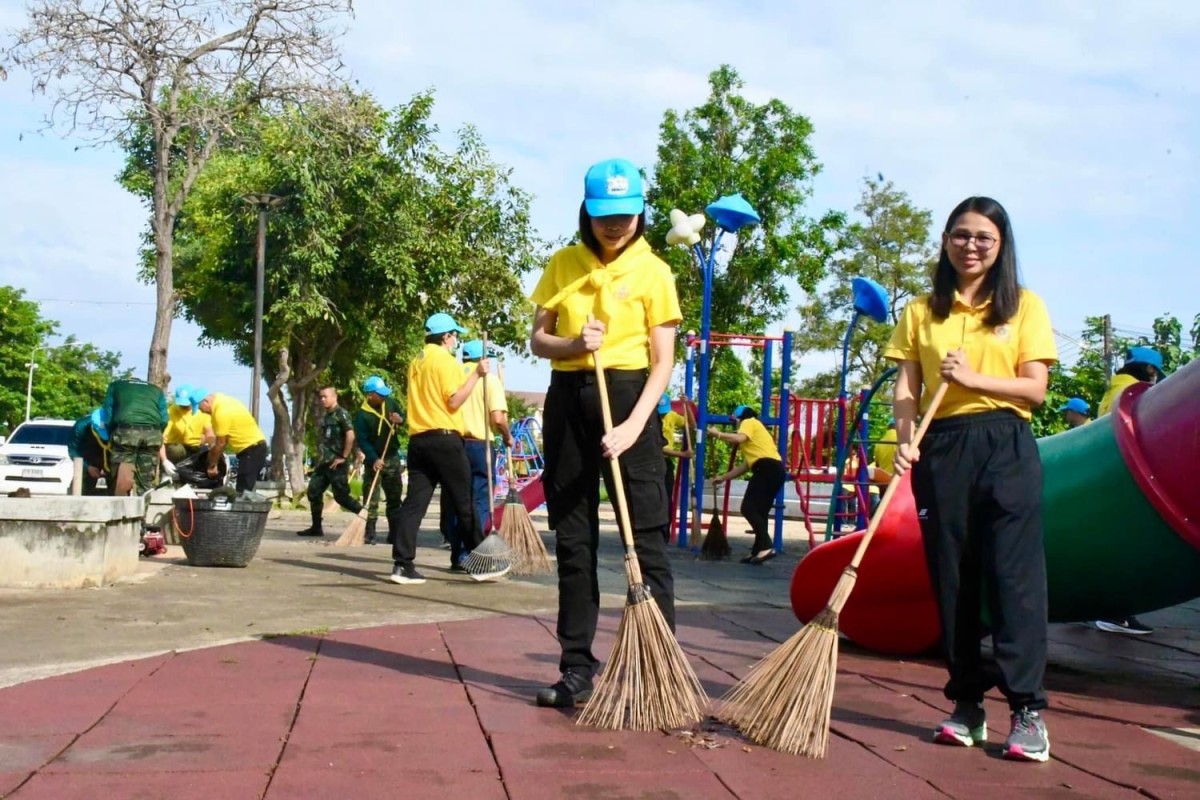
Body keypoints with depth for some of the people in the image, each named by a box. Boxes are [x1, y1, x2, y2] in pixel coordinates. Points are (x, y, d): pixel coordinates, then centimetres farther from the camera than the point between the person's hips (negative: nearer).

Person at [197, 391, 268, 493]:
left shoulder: (221, 412, -19)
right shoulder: (223, 401, 11)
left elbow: (221, 443, -12)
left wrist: (212, 465, -1)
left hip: (252, 449, -10)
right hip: (254, 447, 10)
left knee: (243, 491, -12)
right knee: (245, 489, 13)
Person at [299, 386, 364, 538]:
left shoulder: (341, 414, -10)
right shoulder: (326, 417, 17)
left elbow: (350, 435, -21)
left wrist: (344, 457, -20)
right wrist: (320, 457, 16)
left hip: (336, 463, -9)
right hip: (324, 462, 9)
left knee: (341, 496, -12)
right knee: (313, 492, 9)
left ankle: (368, 519, -8)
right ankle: (316, 527, 20)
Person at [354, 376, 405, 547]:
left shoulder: (390, 403, -2)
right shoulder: (362, 415, -17)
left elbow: (403, 416, 14)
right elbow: (362, 441, -19)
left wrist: (400, 419, -11)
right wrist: (374, 459, -30)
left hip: (393, 457, 5)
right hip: (374, 459, -5)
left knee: (395, 498, 10)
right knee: (371, 499, -6)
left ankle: (395, 533, 17)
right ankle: (369, 533, -3)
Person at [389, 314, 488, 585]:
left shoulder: (416, 363, 17)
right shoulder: (446, 360, -6)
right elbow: (453, 402, -13)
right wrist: (476, 374, -9)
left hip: (418, 439, 7)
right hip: (445, 438, -7)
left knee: (415, 501, 0)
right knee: (463, 502, 3)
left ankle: (402, 563, -8)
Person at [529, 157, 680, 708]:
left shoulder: (653, 272, 0)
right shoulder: (563, 265, 8)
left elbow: (662, 362, -4)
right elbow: (538, 340, 10)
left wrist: (633, 426, -18)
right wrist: (572, 344, -12)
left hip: (628, 397, -3)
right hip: (568, 398, 4)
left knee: (647, 536, -7)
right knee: (573, 538, 7)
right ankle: (577, 669, 15)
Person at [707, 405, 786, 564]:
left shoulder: (749, 422, 9)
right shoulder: (755, 431, 33)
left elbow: (739, 438, -14)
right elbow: (747, 465, 31)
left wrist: (717, 434, 0)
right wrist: (723, 477, 35)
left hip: (767, 469, -10)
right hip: (776, 470, 10)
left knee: (748, 508, -13)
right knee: (760, 511, 11)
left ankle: (766, 547, -23)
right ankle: (758, 551, 8)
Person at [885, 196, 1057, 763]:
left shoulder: (1025, 306, 7)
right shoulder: (921, 313, 12)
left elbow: (1036, 389, 0)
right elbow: (907, 388, 5)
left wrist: (972, 378, -13)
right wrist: (906, 440, -12)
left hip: (1006, 447, -2)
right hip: (941, 449, 2)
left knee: (1014, 573, -7)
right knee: (952, 576, 4)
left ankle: (1028, 709, -4)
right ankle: (967, 704, 13)